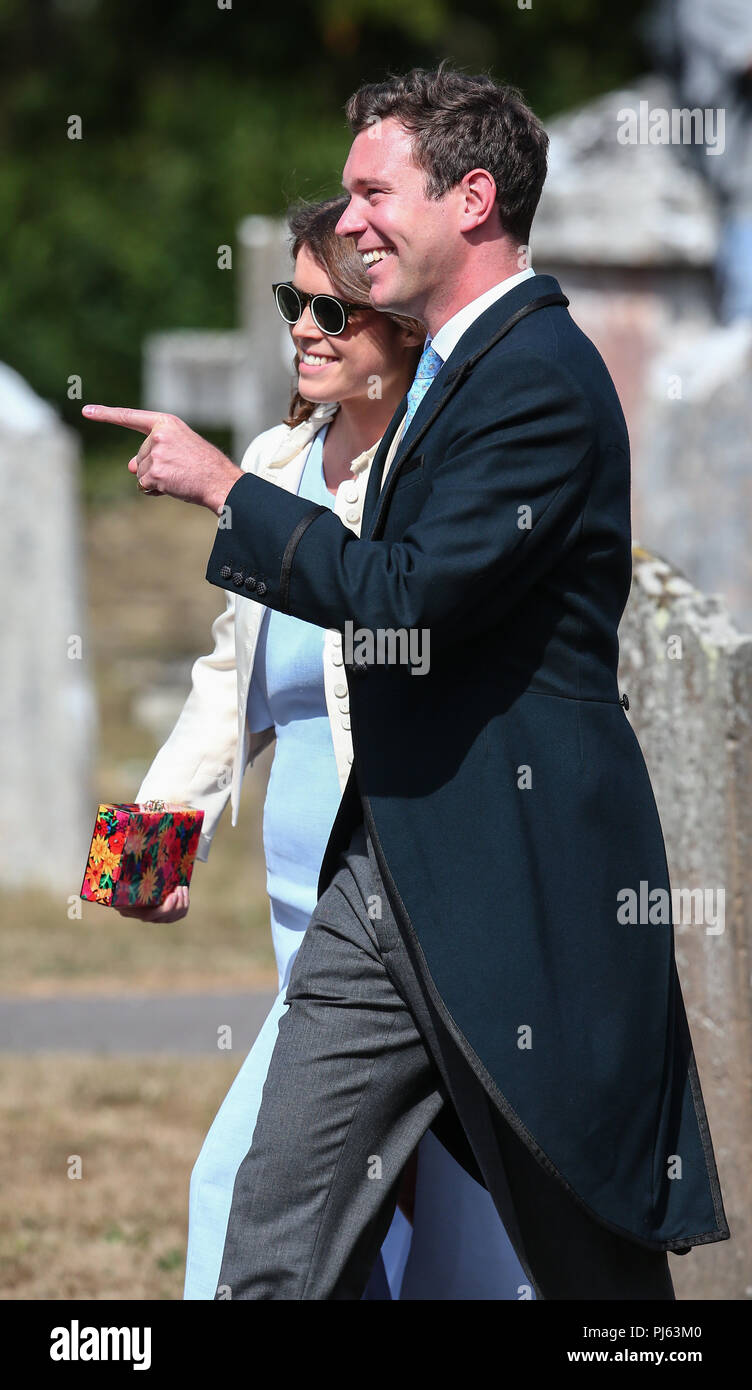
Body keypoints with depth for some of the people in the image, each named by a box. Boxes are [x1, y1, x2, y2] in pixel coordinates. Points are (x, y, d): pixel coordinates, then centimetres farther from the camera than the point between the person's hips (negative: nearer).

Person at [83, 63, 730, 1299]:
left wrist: (224, 488, -14)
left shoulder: (541, 380, -16)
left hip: (523, 882, -10)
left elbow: (407, 597, -23)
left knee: (594, 1266, 2)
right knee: (275, 1246, 3)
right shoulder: (455, 367, 17)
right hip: (388, 874, 10)